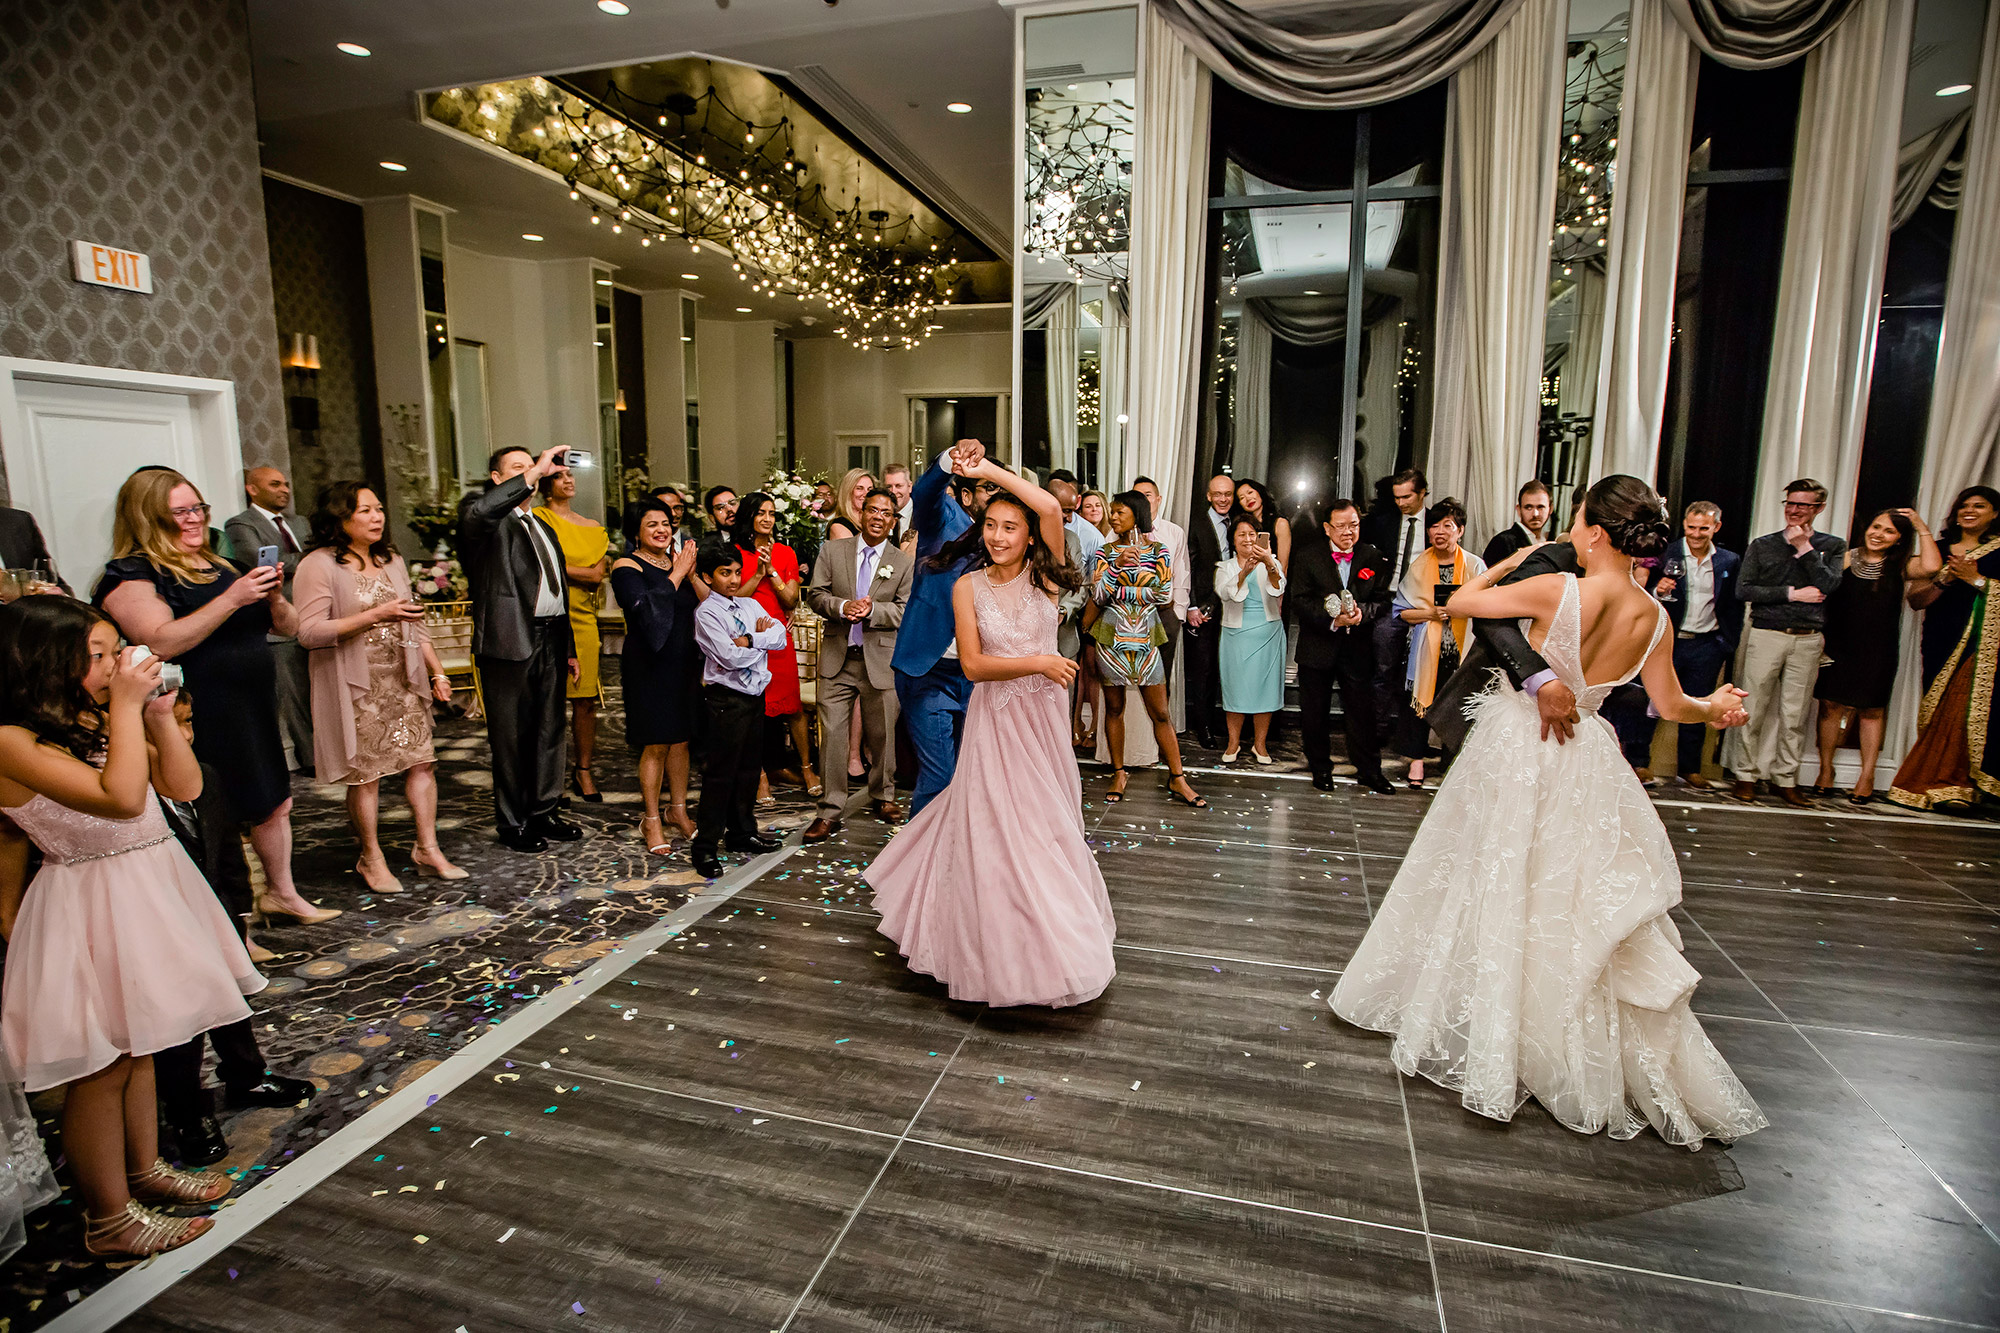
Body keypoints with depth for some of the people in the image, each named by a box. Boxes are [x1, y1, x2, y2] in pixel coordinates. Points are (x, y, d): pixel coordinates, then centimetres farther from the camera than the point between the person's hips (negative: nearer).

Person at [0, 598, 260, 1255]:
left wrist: (159, 714, -6)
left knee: (138, 1045, 22)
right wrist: (127, 706, -23)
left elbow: (184, 786, 5)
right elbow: (121, 798, -29)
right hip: (90, 906, -8)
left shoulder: (98, 723, 5)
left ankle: (145, 1169, 40)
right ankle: (110, 1220, 22)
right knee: (101, 1068, 6)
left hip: (146, 891, 8)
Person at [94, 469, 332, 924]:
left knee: (274, 804, 17)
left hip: (253, 711, 8)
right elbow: (160, 642, -24)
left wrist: (273, 598, -7)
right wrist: (233, 599, -27)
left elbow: (289, 627, 15)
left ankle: (282, 893, 34)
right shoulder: (131, 577, -7)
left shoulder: (219, 566, 15)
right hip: (201, 723, -8)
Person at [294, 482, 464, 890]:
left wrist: (438, 672, 14)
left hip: (403, 680, 6)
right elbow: (309, 632, -16)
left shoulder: (391, 562, 15)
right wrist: (375, 616, -22)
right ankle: (372, 859, 16)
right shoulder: (319, 566, -8)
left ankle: (428, 849, 13)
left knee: (421, 762, 3)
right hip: (357, 687, -6)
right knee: (366, 772, 1)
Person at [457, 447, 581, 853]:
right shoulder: (489, 519, -3)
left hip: (550, 641, 7)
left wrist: (569, 648, 21)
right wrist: (532, 474, -28)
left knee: (549, 732, 13)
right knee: (510, 737, 2)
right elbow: (476, 513, -31)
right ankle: (513, 824, 13)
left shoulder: (543, 527, 21)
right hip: (510, 641, -7)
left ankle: (544, 812, 26)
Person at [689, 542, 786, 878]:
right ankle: (704, 848, 4)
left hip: (755, 694, 7)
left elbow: (781, 636, -1)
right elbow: (730, 657, -20)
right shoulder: (706, 613, -10)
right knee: (721, 772, -4)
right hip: (726, 698, -7)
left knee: (749, 767, 16)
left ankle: (743, 832, 31)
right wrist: (762, 637, -6)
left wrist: (750, 639, -16)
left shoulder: (751, 605, 11)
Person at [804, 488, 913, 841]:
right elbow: (816, 594, 3)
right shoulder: (833, 550, 7)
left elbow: (907, 610, -2)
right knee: (832, 734, -2)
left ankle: (883, 796, 32)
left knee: (882, 734, 10)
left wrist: (871, 610, -18)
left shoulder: (903, 563, 4)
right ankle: (830, 812, 5)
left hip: (881, 659, 0)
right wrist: (843, 607, -17)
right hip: (837, 658, 0)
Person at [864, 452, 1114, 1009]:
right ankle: (1001, 947, 22)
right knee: (997, 831, 3)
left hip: (1042, 717, 1)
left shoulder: (1044, 574, -3)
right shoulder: (968, 586, -3)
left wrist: (989, 469, -15)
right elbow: (973, 664, -9)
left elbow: (1051, 507, -19)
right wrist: (1038, 662, -15)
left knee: (1047, 827, 14)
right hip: (995, 719, -1)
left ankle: (1052, 934, 35)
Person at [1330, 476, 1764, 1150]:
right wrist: (1713, 709, 28)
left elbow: (1462, 600, -13)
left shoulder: (1558, 589, -22)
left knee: (1499, 894, 12)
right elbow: (1671, 706, 6)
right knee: (1583, 910, 18)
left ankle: (1486, 1037, 30)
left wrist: (1514, 560, 3)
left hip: (1516, 756, -5)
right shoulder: (1653, 618, -5)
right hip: (1585, 766, 5)